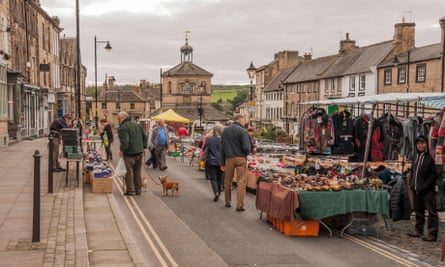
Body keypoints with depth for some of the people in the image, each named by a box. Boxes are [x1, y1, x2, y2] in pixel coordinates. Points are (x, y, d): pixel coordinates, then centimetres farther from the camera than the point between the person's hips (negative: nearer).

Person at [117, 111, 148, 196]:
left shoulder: (123, 128, -13)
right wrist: (143, 147, 19)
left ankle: (131, 190, 4)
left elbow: (125, 142, -22)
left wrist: (122, 150, -8)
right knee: (137, 171, 15)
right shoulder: (137, 125, 13)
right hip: (140, 152, 7)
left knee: (130, 172, 2)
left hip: (130, 153, -7)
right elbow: (145, 137, 16)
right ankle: (138, 190, 20)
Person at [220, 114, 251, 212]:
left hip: (229, 158, 5)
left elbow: (222, 147, 8)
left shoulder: (225, 130, 8)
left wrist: (222, 163, 11)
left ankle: (227, 202, 26)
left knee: (227, 181, 15)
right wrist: (247, 153, 9)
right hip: (240, 158, -4)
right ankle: (239, 205, -2)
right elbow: (246, 147, -15)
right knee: (241, 182, 0)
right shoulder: (242, 131, -9)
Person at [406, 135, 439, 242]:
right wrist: (411, 184, 9)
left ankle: (432, 234, -4)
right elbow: (412, 172, 21)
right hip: (416, 190, 7)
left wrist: (425, 185, -14)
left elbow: (434, 174, -11)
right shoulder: (416, 157, 13)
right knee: (418, 210, 16)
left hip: (427, 190, -7)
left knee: (431, 211, -5)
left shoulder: (430, 158, -9)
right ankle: (418, 230, 27)